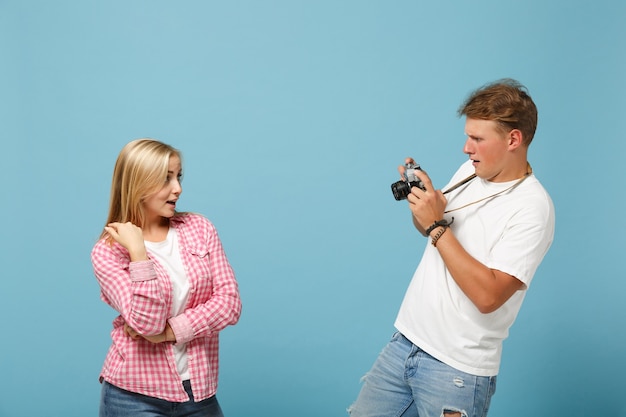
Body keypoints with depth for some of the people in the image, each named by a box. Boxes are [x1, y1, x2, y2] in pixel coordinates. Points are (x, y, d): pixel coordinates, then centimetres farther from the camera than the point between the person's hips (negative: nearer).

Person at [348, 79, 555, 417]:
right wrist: (419, 199, -1)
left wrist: (436, 225, -22)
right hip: (404, 343, 7)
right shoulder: (470, 171, 6)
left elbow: (488, 295, -25)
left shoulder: (532, 207, -17)